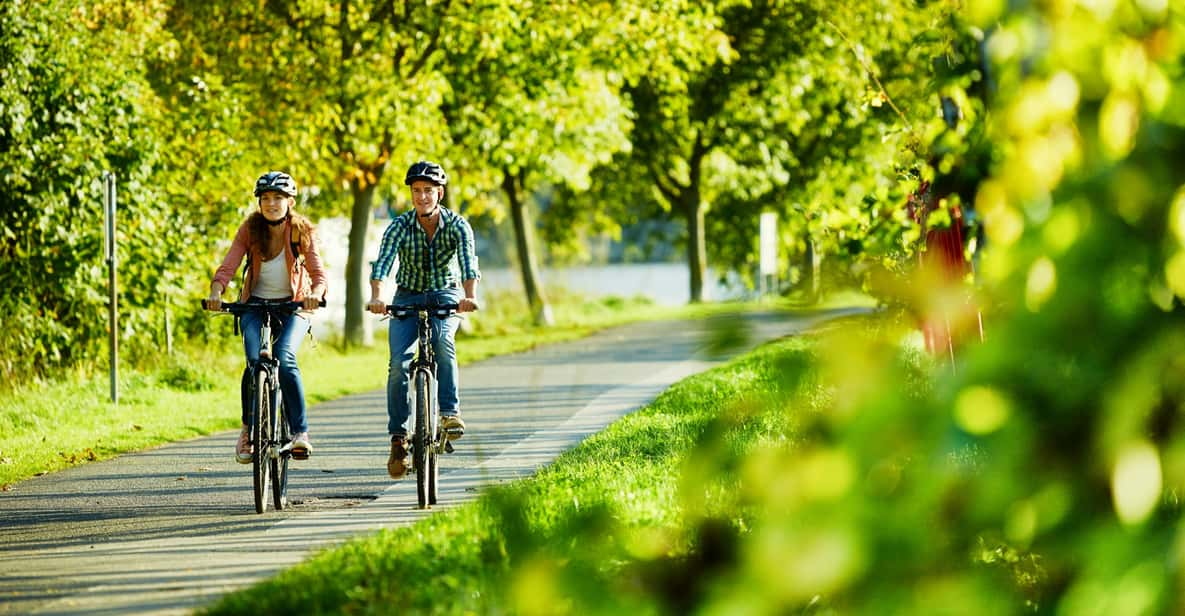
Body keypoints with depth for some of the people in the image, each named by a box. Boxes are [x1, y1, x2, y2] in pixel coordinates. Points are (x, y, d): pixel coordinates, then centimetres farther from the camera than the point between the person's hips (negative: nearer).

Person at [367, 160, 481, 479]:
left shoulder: (457, 225, -15)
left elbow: (468, 264, -30)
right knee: (399, 363, -16)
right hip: (408, 297, 1)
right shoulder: (399, 226, -14)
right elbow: (382, 264, -28)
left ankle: (450, 411, -27)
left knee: (442, 341, -33)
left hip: (445, 296, -1)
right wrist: (377, 297, -48)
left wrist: (469, 296, -50)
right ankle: (398, 438, -8)